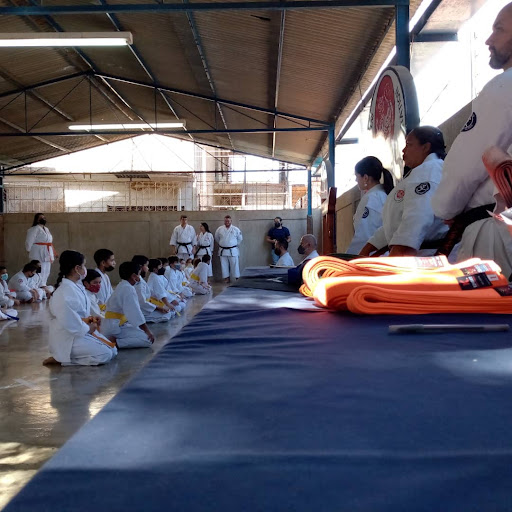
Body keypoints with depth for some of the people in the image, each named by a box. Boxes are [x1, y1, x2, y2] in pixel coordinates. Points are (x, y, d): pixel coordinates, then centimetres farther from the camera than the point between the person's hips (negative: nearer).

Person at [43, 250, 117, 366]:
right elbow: (69, 322, -27)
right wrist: (88, 328, -14)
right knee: (105, 354, -20)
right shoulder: (65, 291, -23)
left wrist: (89, 318, 0)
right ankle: (61, 358, -8)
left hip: (82, 331, 10)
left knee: (113, 350, 6)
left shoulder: (77, 287, 8)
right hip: (67, 339, -10)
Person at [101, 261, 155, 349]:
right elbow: (135, 313, -18)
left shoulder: (121, 287, 17)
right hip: (115, 327, -10)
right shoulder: (128, 289, -14)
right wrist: (147, 331, -12)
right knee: (148, 339, -14)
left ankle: (113, 340, 4)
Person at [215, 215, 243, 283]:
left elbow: (240, 239, 9)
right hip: (223, 251, 2)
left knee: (234, 264, -1)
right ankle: (227, 278, 15)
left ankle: (237, 278, 5)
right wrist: (221, 244, 13)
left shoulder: (235, 229, -3)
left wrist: (235, 245, 9)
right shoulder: (220, 229, 1)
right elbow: (217, 238, 16)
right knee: (224, 265, 6)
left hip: (233, 251, -2)